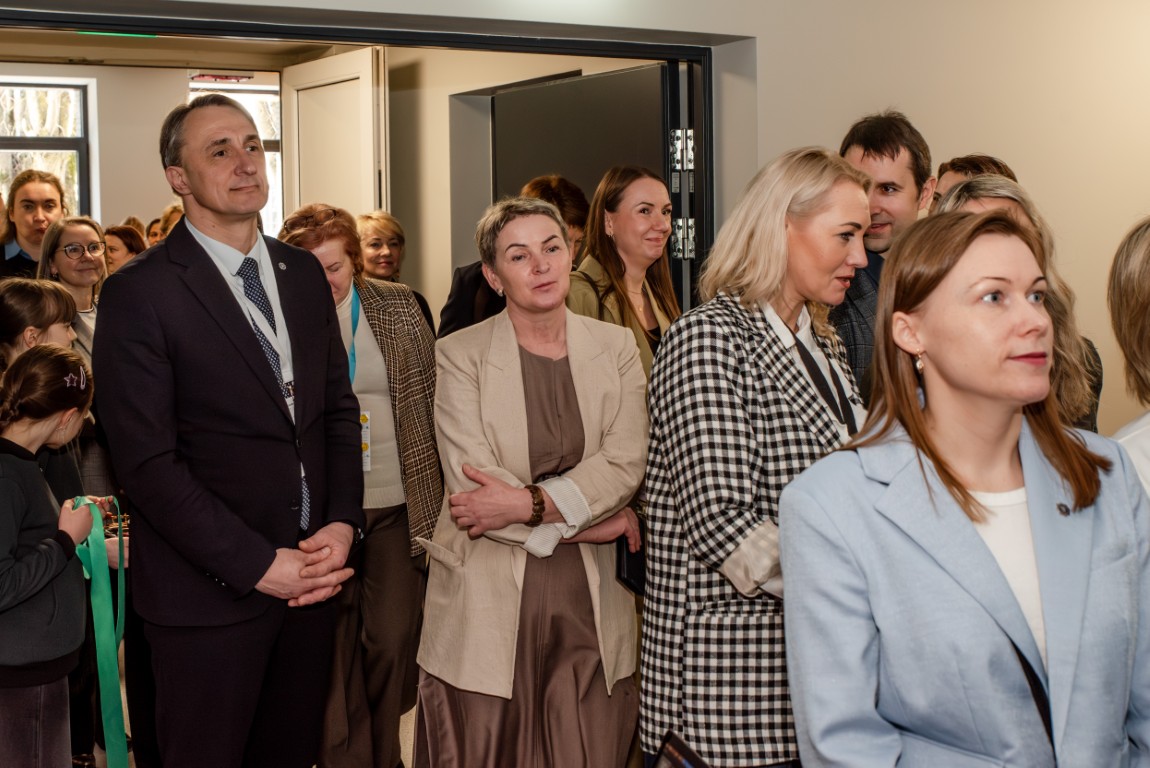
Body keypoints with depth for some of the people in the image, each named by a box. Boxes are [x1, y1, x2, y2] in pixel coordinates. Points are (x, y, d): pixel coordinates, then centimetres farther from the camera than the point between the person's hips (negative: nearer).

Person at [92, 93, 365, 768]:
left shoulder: (304, 273, 9)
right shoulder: (139, 294, -10)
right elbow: (148, 462, -15)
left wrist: (342, 524, -3)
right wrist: (260, 565, -15)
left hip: (314, 574, 5)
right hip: (211, 590, -5)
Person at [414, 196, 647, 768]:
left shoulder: (614, 347, 8)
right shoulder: (460, 355, -1)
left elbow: (626, 461, -4)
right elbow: (472, 484, -9)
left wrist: (529, 504, -15)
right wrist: (583, 521, -8)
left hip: (590, 598, 2)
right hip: (490, 600, -2)